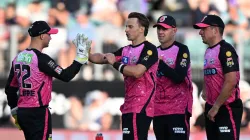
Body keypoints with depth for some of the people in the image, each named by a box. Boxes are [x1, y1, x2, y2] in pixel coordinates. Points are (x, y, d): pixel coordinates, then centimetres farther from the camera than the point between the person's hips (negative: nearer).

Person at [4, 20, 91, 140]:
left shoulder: (18, 58, 9)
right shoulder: (41, 59, -15)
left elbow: (10, 88, 15)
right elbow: (65, 76, -17)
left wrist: (15, 111, 23)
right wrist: (81, 57, -9)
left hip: (22, 112, 8)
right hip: (38, 113, -8)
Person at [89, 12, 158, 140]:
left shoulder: (149, 49, -9)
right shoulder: (125, 51, 16)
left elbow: (137, 71, -22)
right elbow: (102, 58, 13)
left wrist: (115, 64, -11)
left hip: (141, 107, -9)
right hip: (128, 106, 9)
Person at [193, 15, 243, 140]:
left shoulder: (226, 50, -13)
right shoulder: (208, 52, 15)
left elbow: (231, 82, -21)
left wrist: (216, 107, -18)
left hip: (227, 108, -9)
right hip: (211, 108, 9)